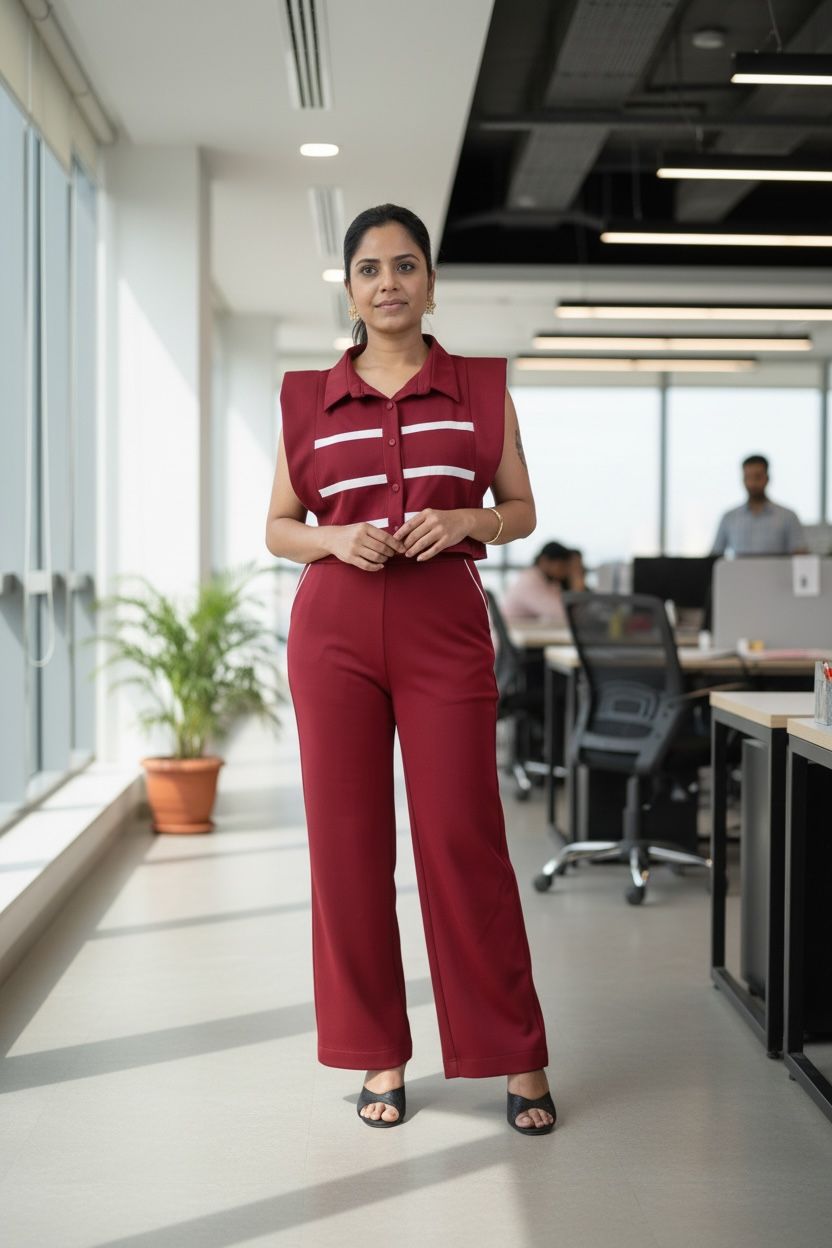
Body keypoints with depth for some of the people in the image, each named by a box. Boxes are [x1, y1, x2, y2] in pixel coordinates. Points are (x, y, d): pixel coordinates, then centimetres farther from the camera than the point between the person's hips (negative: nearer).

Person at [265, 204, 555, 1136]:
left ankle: (517, 1056, 13)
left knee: (464, 840, -2)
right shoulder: (308, 398, 9)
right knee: (347, 840, 3)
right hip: (334, 629, 1)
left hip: (446, 630, -1)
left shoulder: (481, 387, 8)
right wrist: (336, 539, -9)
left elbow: (522, 510, 11)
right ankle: (378, 1054, 17)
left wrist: (466, 520, -10)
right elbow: (278, 528, 12)